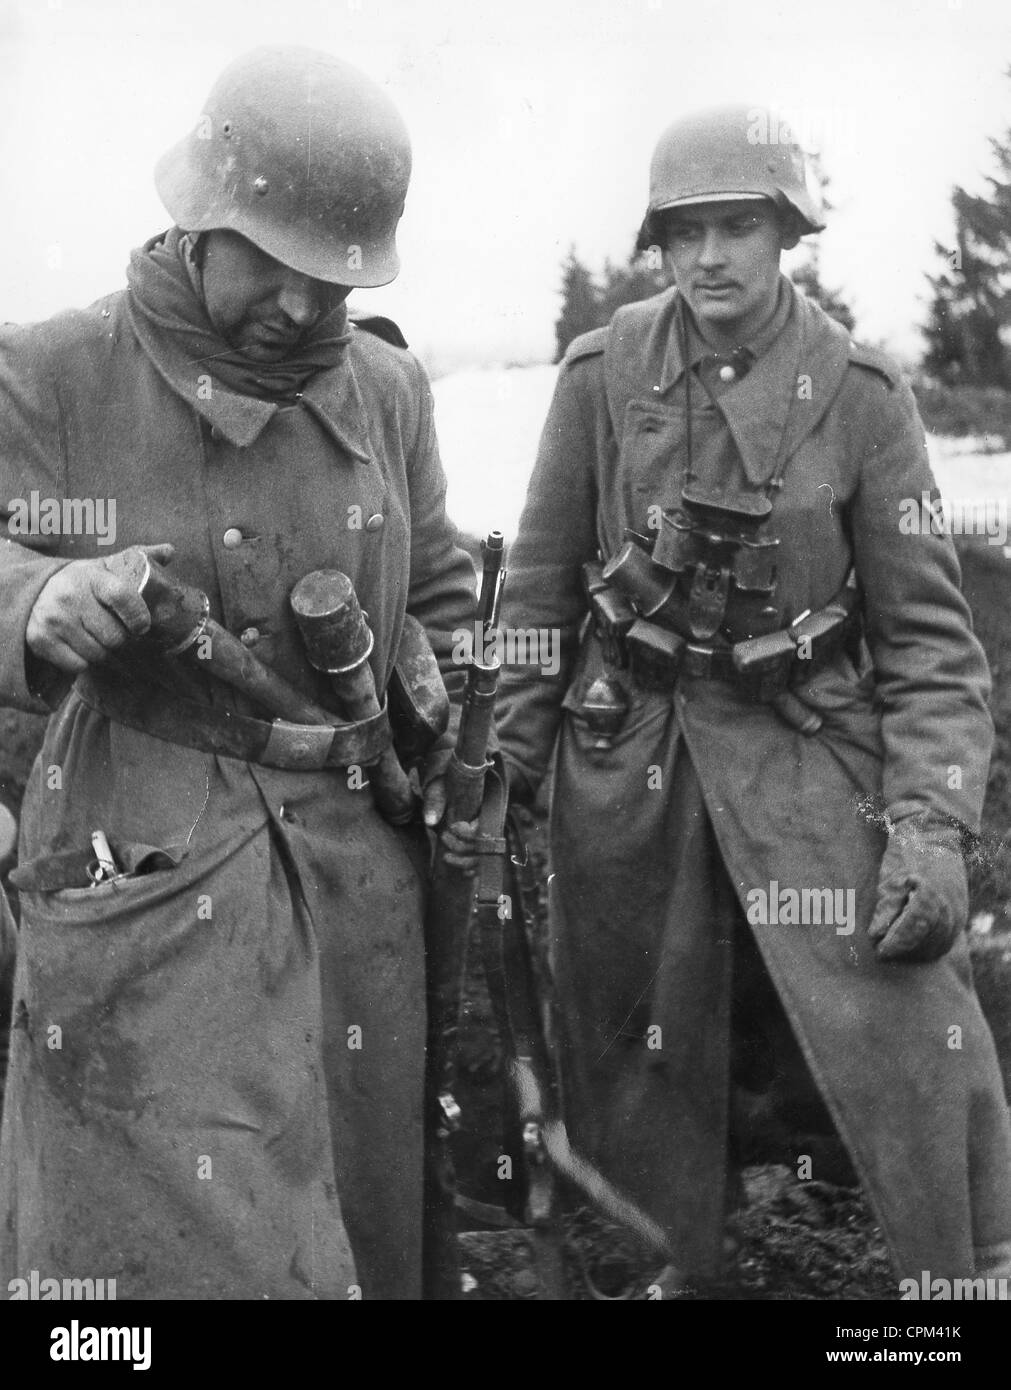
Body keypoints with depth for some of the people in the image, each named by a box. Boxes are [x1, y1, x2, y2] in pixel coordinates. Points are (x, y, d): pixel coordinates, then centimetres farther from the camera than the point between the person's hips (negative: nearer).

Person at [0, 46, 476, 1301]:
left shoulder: (384, 386, 8)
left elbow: (442, 599, 19)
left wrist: (452, 770, 13)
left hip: (355, 856, 4)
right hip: (145, 862, -4)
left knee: (361, 1209, 10)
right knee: (184, 1235, -6)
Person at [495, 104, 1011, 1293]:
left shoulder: (858, 391, -6)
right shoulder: (603, 373, -3)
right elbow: (540, 583, 6)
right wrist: (509, 755, 6)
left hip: (808, 748, -1)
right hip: (626, 753, 2)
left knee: (909, 1035, -10)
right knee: (638, 1053, 11)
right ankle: (671, 1265, 32)